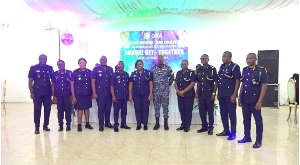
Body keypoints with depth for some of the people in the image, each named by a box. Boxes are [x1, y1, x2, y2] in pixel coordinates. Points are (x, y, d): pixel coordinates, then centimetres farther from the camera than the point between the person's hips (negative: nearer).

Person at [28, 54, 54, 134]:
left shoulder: (50, 68, 5)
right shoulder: (33, 68, 0)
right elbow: (30, 81, 0)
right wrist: (31, 92, -7)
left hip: (47, 93, 2)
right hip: (37, 93, -2)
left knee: (47, 109, 7)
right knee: (37, 110, 1)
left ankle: (45, 125, 21)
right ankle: (37, 128, 10)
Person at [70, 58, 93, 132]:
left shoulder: (89, 72, 1)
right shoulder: (75, 72, -5)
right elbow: (72, 84, -4)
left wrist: (92, 93, 4)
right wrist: (73, 96, -8)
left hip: (87, 94, 2)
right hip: (79, 94, -2)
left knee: (87, 108, 11)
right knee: (80, 109, 4)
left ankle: (87, 123, 22)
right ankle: (79, 125, 15)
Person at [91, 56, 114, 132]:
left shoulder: (110, 69, 7)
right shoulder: (96, 69, -2)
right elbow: (93, 81, -4)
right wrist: (94, 93, -10)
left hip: (109, 93, 3)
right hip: (100, 93, -3)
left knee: (108, 109, 11)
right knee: (101, 109, 3)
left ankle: (107, 123, 26)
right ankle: (101, 125, 13)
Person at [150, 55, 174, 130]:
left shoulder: (168, 68, 1)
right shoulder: (153, 68, 4)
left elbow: (172, 77, 9)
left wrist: (168, 84, 6)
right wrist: (152, 87, 6)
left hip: (165, 91, -1)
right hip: (156, 91, 1)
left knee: (165, 106, 3)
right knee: (156, 107, 6)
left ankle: (165, 123, 12)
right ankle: (157, 123, 16)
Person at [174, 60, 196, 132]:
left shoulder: (191, 73, -6)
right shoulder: (178, 73, 11)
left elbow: (192, 84, -13)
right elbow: (175, 83, 13)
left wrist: (183, 91, -15)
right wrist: (178, 91, -5)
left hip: (189, 95, -5)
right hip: (180, 95, 5)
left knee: (188, 110, 1)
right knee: (181, 110, 10)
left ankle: (187, 126, 10)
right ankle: (183, 125, 20)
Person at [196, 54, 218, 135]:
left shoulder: (212, 69, -6)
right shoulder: (198, 70, 9)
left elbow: (216, 82, -6)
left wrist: (214, 93, -11)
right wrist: (197, 93, 11)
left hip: (209, 94, -5)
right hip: (201, 94, 5)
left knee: (210, 112, 4)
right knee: (202, 112, 10)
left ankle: (210, 128, 14)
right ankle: (204, 127, 24)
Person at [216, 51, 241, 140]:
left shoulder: (235, 67, -8)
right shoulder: (222, 66, 13)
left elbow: (237, 81, -11)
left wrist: (234, 94, -17)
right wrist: (218, 93, 14)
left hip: (230, 95, -7)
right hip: (222, 94, 7)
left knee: (232, 113, 1)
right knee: (223, 113, 12)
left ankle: (233, 133, 10)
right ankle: (226, 130, 24)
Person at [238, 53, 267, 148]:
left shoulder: (261, 70, -8)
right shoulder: (244, 70, 10)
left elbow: (264, 86, -10)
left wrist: (259, 101, -16)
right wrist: (239, 97, 11)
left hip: (255, 100, -5)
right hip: (245, 100, 6)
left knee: (258, 120, 5)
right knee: (246, 119, 13)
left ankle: (259, 140, 15)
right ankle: (247, 137, 27)